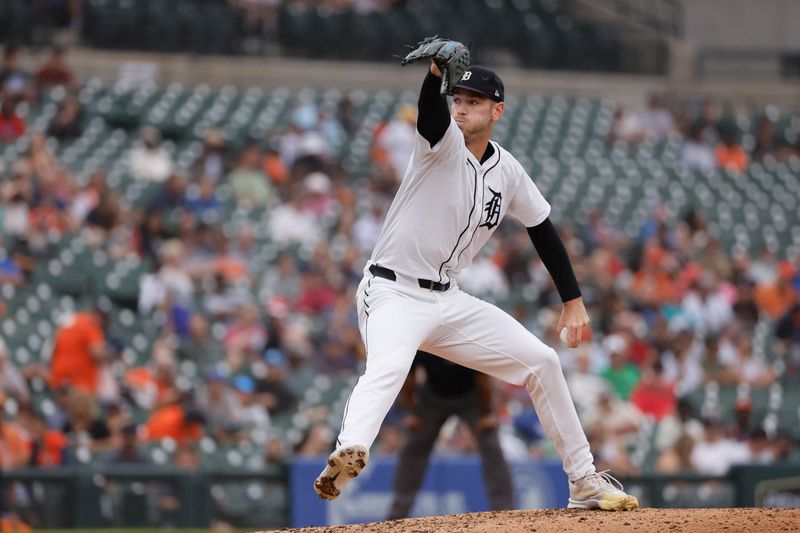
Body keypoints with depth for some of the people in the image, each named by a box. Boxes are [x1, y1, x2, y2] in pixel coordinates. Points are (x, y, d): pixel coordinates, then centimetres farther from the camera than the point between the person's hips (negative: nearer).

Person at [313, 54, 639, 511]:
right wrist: (440, 70, -56)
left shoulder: (508, 170, 6)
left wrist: (574, 301, 12)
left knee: (541, 361, 6)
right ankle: (350, 453, -62)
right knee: (389, 365, -36)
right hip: (394, 293, -6)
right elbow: (431, 106, -33)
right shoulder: (443, 140, -10)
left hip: (448, 299, 6)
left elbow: (543, 230, 16)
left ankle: (584, 482, 17)